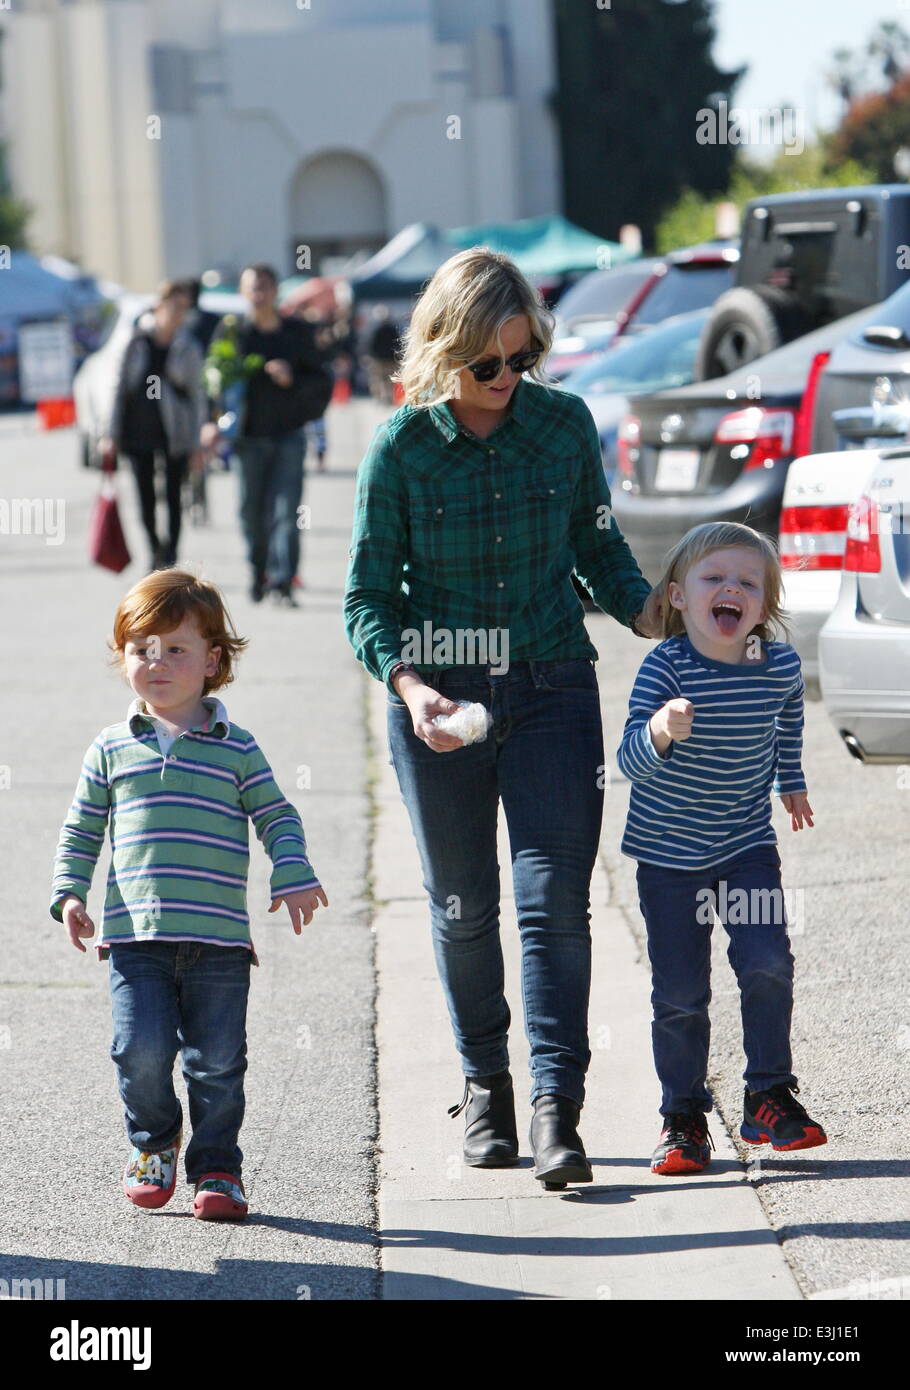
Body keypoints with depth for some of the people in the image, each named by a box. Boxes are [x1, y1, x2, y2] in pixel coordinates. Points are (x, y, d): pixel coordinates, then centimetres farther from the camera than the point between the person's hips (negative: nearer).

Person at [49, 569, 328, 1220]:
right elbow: (82, 830, 14)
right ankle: (154, 1142, 16)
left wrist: (293, 876, -7)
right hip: (136, 933, 0)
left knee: (217, 1062, 0)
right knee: (141, 1049, -10)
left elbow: (278, 817, 9)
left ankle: (217, 1166, 16)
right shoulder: (112, 749, 10)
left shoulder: (236, 748, 7)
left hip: (220, 936, 0)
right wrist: (70, 893, 1)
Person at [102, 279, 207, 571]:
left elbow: (197, 396, 3)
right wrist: (113, 434, 1)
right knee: (145, 495, 5)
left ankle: (171, 556, 6)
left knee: (173, 495, -1)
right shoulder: (138, 342, -1)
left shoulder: (187, 348, 0)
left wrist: (197, 444, -1)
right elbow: (121, 387, 3)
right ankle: (155, 552, 23)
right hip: (140, 430, 1)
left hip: (175, 433, -1)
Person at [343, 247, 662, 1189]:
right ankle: (485, 1087, 28)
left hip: (552, 691, 1)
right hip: (438, 702, 0)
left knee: (554, 900, -9)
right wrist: (408, 685, -22)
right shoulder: (400, 451, -9)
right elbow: (367, 597, -5)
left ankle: (557, 1111, -11)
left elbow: (598, 548, 11)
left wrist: (652, 615, -8)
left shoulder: (564, 425, -3)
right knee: (463, 907, 10)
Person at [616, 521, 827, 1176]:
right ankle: (683, 1117, 16)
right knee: (680, 993, 1)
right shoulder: (667, 666, -19)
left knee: (768, 963, -12)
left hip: (747, 845, 2)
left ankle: (769, 1097, 5)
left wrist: (791, 784, 29)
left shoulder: (781, 666, -8)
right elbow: (630, 760, -27)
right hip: (669, 851, -2)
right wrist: (659, 733, -48)